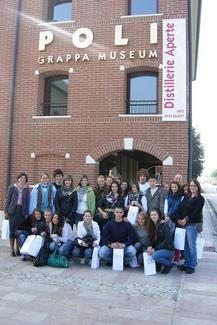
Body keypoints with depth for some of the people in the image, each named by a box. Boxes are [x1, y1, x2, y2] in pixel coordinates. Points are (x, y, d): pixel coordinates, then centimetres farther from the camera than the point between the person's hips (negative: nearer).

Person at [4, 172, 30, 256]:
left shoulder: (27, 189, 8)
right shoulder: (12, 187, 4)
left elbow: (27, 201, 7)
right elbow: (7, 199, 3)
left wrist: (26, 213, 2)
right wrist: (6, 211, -3)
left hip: (22, 211, 1)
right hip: (13, 210, -1)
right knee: (12, 230, 0)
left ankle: (17, 249, 12)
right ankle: (12, 250, 8)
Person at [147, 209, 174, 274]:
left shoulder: (164, 225, -14)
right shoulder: (151, 226, 6)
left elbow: (167, 240, -20)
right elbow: (151, 239, 7)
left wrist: (155, 249, -23)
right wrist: (150, 247, -15)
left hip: (168, 250, -7)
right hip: (158, 249, 7)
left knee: (155, 255, -33)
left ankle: (168, 264, -3)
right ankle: (158, 265, 8)